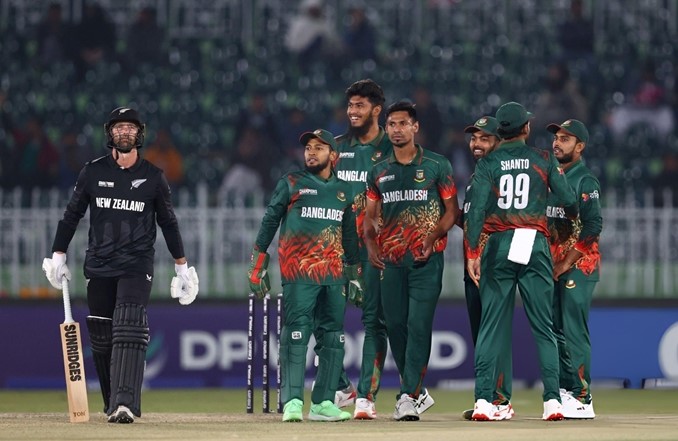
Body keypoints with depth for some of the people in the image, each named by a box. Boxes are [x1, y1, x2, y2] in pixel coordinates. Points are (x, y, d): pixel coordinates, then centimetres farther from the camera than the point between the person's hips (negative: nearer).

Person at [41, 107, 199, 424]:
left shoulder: (153, 177, 5)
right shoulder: (93, 172, 7)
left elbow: (168, 222, 12)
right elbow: (72, 215, 11)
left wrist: (182, 265, 12)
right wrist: (58, 255, 5)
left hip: (137, 266, -3)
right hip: (98, 266, 3)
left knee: (129, 333, -18)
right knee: (101, 338, 4)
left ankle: (125, 405, -27)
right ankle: (112, 401, 19)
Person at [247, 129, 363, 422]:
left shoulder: (344, 191, 16)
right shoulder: (291, 184, 6)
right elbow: (269, 222, 4)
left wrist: (354, 274, 17)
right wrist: (258, 267, -3)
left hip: (334, 276, 4)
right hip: (298, 274, -4)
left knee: (334, 338, 2)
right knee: (296, 335, -12)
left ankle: (323, 403, 7)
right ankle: (293, 402, -15)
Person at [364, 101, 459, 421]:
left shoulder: (437, 166, 4)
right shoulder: (379, 171, 14)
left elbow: (452, 210, 3)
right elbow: (370, 214, 18)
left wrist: (433, 238, -14)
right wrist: (370, 244, -2)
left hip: (426, 259, -4)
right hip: (390, 259, 4)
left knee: (419, 325, -12)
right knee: (394, 324, 4)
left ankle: (409, 396, -15)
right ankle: (412, 387, 19)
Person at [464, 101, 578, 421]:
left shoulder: (488, 164, 4)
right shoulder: (544, 159, 4)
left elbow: (476, 210, -7)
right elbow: (569, 200, 0)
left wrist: (472, 254, -8)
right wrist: (572, 221, 23)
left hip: (498, 246, 0)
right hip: (536, 245, 0)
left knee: (491, 325, 1)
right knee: (543, 326, 4)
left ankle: (483, 400, -6)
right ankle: (552, 400, -1)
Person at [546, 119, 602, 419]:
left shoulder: (585, 181, -9)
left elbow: (593, 227, -16)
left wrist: (566, 263, -16)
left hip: (578, 265, -8)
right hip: (554, 265, 8)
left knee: (574, 331, -11)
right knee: (557, 329, 9)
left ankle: (582, 399, -10)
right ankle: (565, 391, 15)